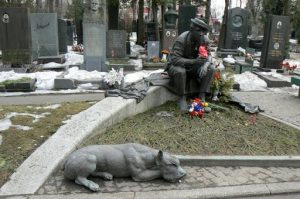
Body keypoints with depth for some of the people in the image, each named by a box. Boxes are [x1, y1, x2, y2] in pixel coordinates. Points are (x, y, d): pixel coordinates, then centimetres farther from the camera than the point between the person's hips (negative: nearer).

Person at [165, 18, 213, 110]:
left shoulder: (203, 40, -10)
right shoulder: (181, 39, -26)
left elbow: (207, 57, -3)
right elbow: (175, 59, -33)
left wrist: (205, 65, -28)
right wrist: (194, 61, -44)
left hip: (192, 67, 5)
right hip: (175, 65, -5)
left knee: (209, 70, -16)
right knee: (180, 72, -38)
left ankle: (201, 98, -13)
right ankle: (182, 99, -20)